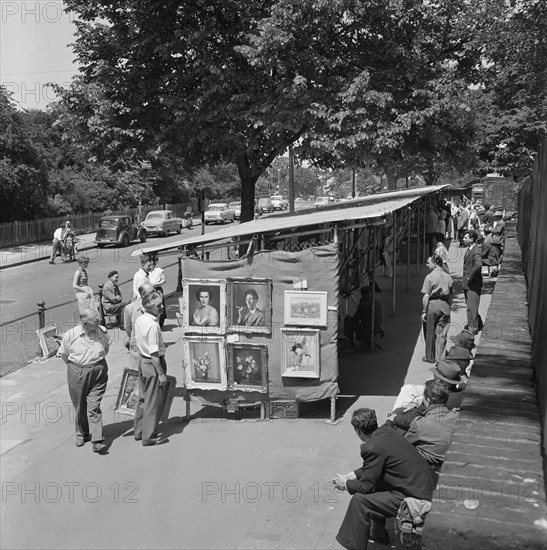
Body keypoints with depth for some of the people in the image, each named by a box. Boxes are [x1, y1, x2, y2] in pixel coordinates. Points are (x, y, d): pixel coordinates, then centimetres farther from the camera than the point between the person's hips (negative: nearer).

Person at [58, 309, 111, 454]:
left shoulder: (102, 332, -6)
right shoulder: (70, 335, -12)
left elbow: (106, 348, 15)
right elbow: (63, 354, 4)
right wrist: (74, 366, 11)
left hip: (98, 372, 0)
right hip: (77, 372, 0)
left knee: (94, 406, -5)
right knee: (79, 406, 13)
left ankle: (98, 441, -4)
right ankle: (81, 434, 35)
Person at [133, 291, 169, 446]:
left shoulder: (139, 320, 3)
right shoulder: (152, 325, -25)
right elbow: (154, 352, -24)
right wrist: (161, 374, -19)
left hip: (142, 360, 9)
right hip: (153, 364, -9)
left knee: (143, 398, 20)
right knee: (154, 401, 4)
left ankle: (139, 432, 31)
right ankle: (149, 436, 13)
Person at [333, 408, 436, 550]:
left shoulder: (372, 448, -22)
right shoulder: (386, 430, 4)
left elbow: (365, 486, -12)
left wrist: (345, 484, 6)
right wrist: (351, 475, 15)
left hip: (414, 496, -10)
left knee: (359, 499, -9)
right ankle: (379, 533, 38)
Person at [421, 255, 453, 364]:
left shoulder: (430, 277, -10)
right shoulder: (448, 277, 7)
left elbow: (426, 296, -12)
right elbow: (450, 296, 10)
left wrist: (424, 311, -9)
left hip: (432, 305, -4)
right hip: (445, 306, 4)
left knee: (430, 333, 8)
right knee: (441, 334, 8)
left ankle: (430, 357, 17)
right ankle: (439, 358, 9)